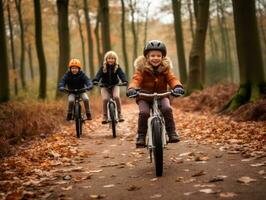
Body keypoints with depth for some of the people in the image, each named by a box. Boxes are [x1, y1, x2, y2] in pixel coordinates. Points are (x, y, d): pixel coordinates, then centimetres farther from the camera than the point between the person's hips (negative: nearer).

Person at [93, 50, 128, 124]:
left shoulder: (117, 67, -6)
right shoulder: (103, 67, -6)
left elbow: (121, 74, -19)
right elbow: (99, 74, -19)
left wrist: (124, 81, -39)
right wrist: (95, 81, -40)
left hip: (114, 85, 0)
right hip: (105, 86, 0)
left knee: (116, 97, -26)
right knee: (105, 99, -21)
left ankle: (119, 114, -10)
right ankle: (104, 116, -5)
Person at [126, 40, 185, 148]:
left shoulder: (165, 68, 0)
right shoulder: (142, 68, -6)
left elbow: (172, 79, -12)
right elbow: (136, 79, -19)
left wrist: (177, 87, -34)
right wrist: (132, 88, -40)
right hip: (144, 97, -1)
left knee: (167, 109, -26)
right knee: (144, 113, -25)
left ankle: (172, 132, -14)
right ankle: (141, 136, -9)